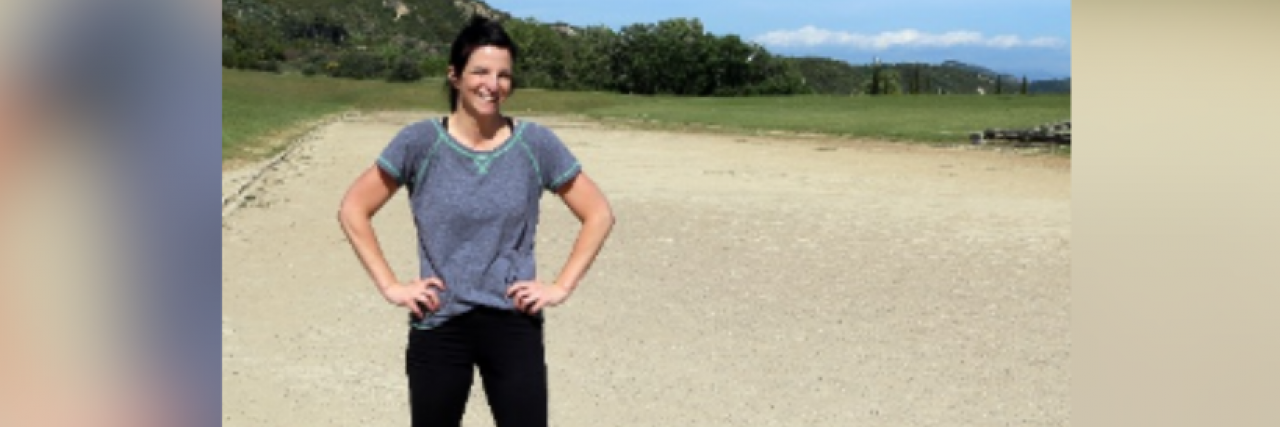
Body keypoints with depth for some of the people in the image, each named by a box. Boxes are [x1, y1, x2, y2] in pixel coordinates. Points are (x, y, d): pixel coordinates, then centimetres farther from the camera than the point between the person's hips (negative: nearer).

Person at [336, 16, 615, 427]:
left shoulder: (536, 143, -3)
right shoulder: (420, 142, -6)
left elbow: (599, 214, 4)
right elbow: (353, 210, 1)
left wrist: (561, 286, -3)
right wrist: (390, 286, -4)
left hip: (514, 325, 0)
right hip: (439, 327, 0)